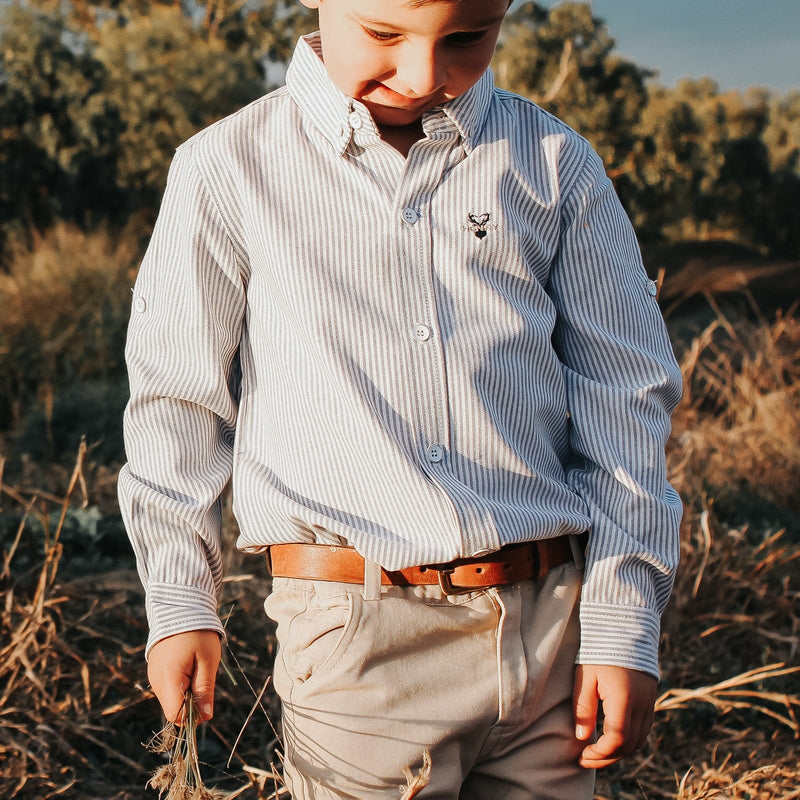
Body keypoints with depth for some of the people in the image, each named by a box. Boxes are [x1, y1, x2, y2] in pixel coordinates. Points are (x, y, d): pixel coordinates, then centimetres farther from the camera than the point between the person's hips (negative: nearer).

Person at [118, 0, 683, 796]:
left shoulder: (555, 165, 6)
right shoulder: (228, 170, 1)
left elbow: (622, 395, 8)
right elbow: (176, 397, 8)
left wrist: (623, 624, 5)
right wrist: (179, 604, 8)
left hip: (546, 619, 3)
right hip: (357, 641, -2)